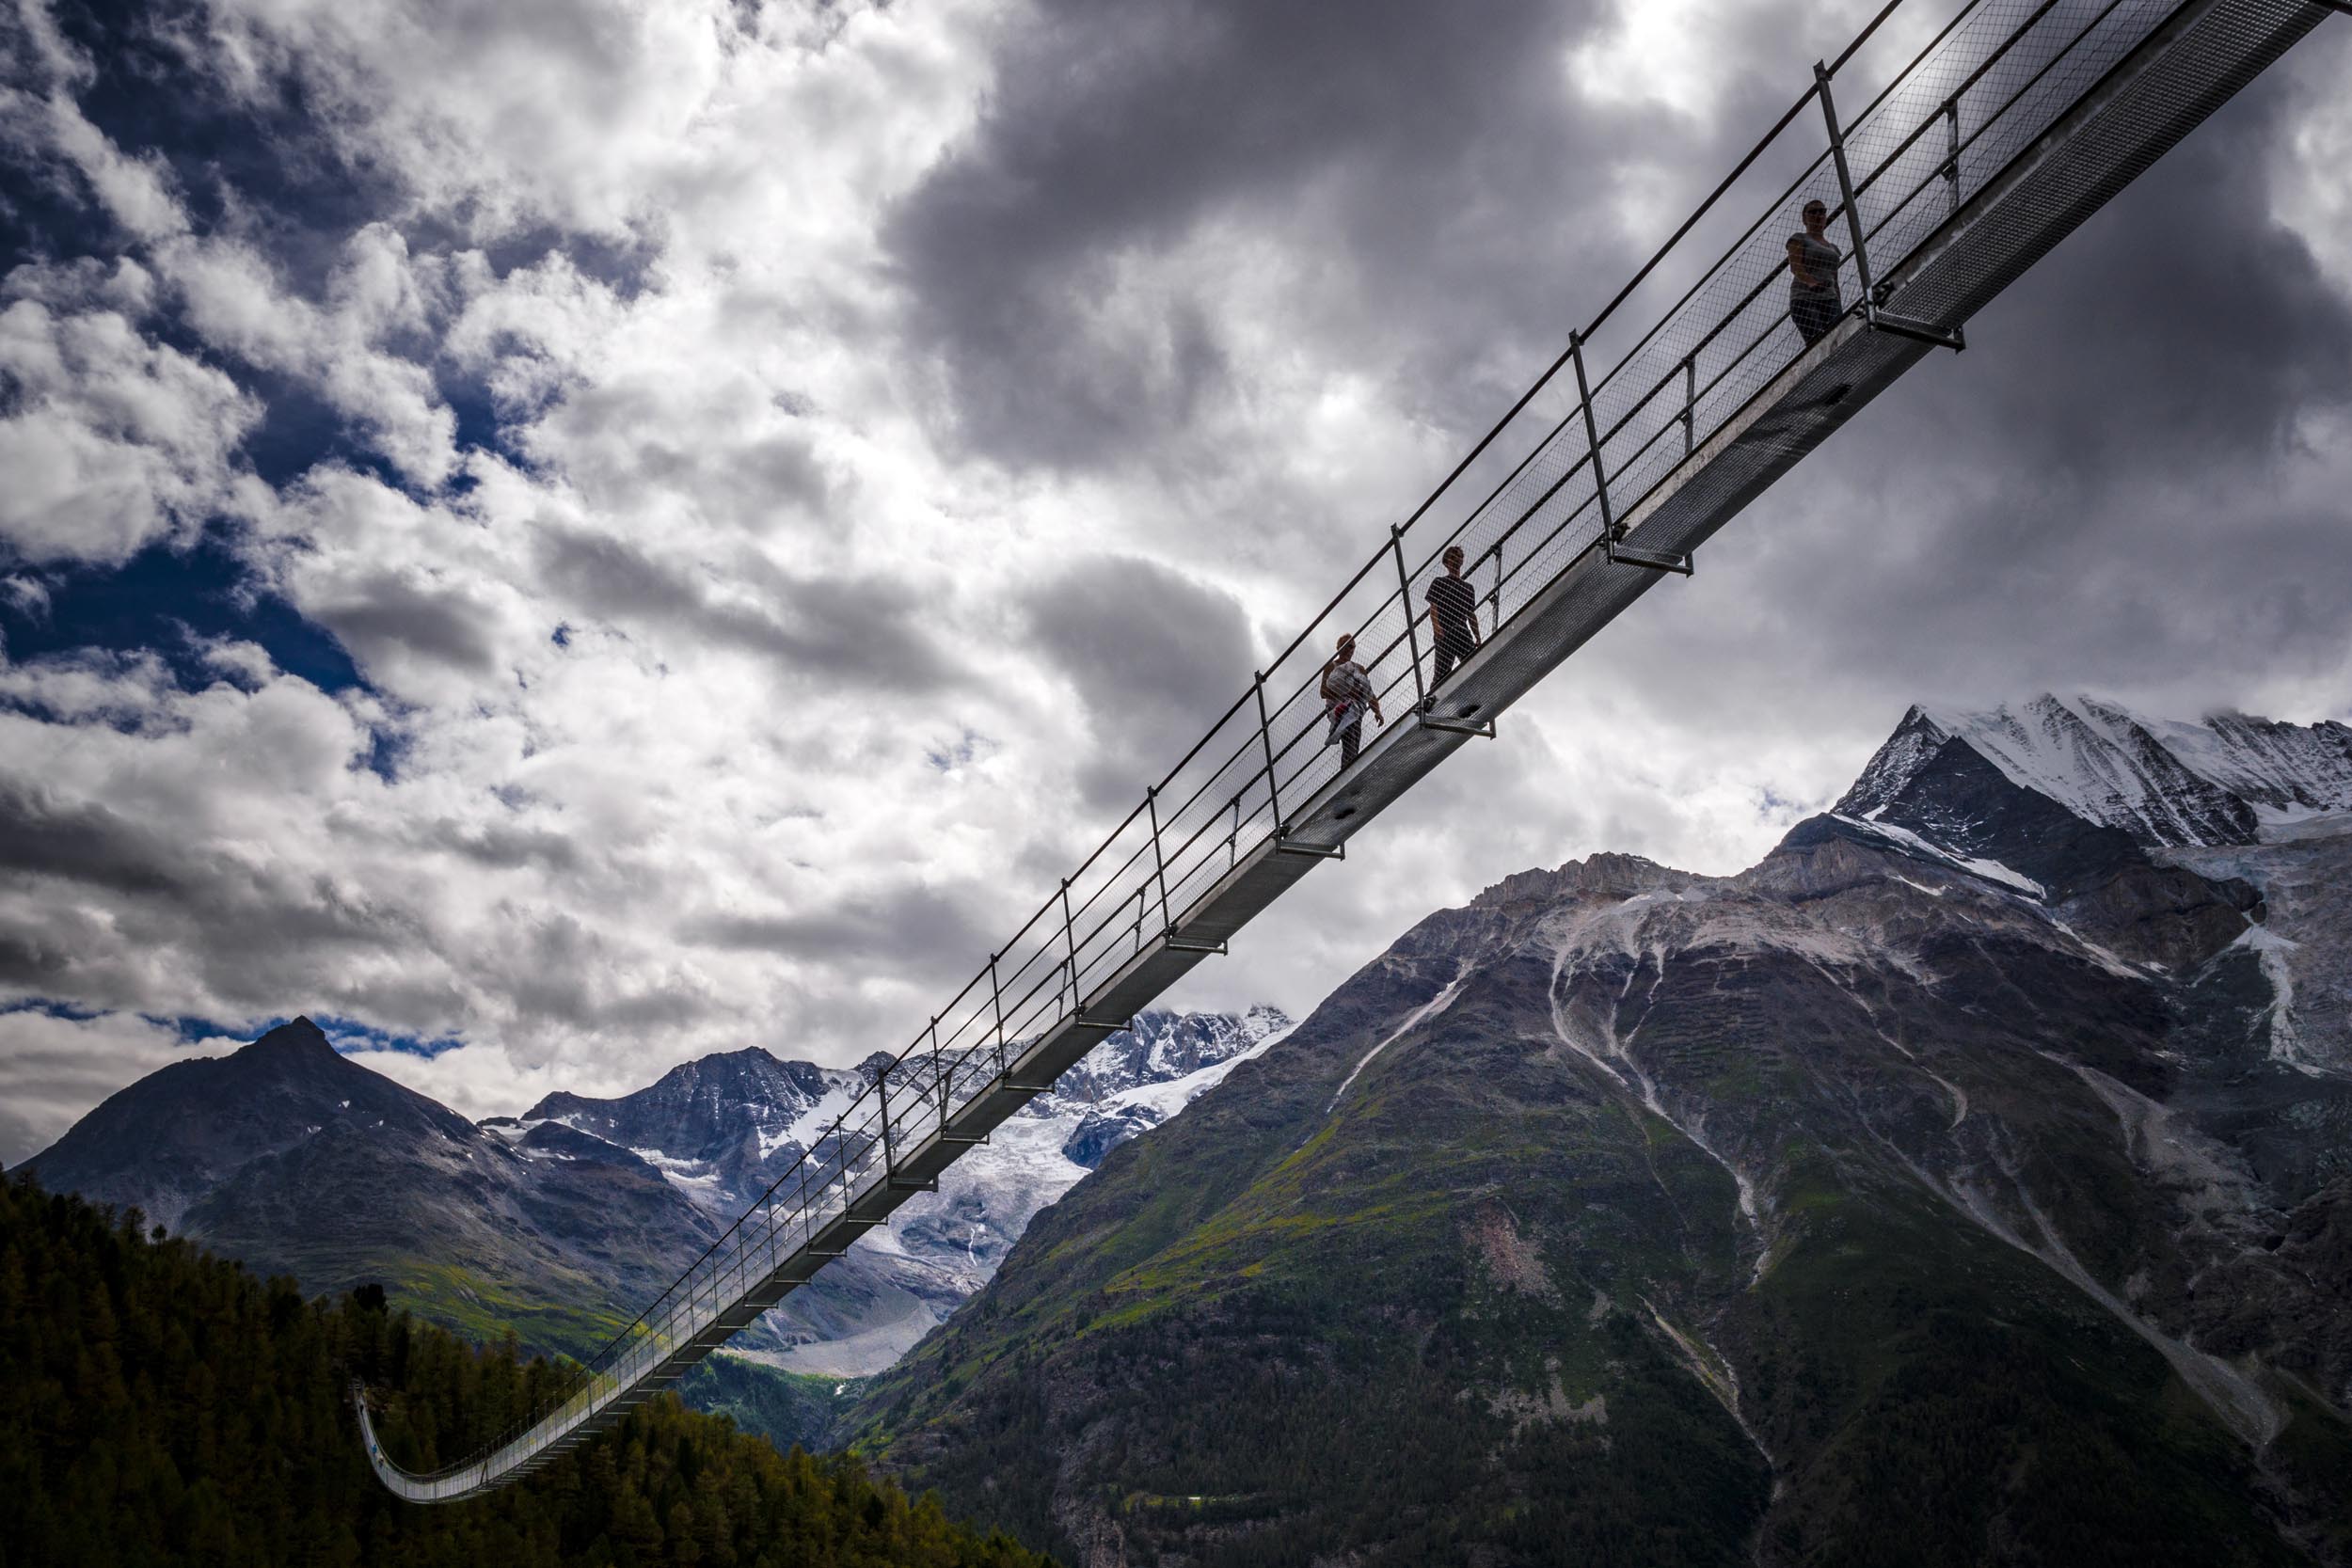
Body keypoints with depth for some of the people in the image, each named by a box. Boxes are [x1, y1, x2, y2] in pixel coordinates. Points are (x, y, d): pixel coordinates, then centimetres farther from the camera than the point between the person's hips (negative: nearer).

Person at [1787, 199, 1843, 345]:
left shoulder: (1833, 248, 28)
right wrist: (1812, 282, -27)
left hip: (1829, 300, 5)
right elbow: (1795, 267, -8)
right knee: (1816, 345, -24)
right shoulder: (1799, 239, 10)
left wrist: (1840, 310, 16)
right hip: (1804, 298, -5)